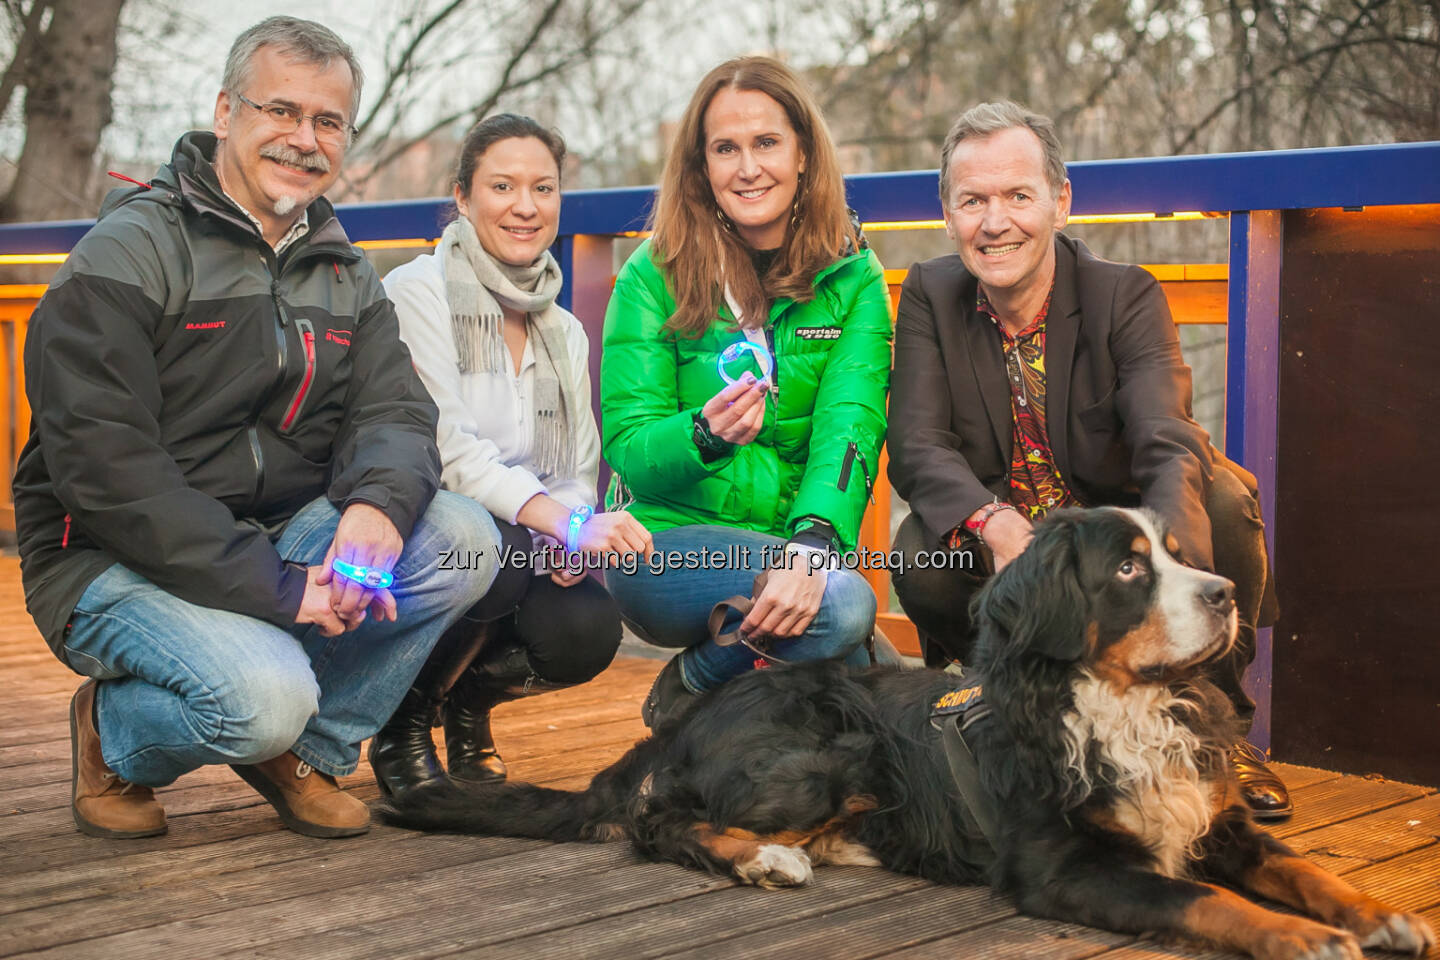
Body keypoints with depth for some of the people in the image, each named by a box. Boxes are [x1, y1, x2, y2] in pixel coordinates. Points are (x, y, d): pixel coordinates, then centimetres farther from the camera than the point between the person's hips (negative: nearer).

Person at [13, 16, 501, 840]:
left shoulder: (345, 275, 12)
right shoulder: (130, 252, -10)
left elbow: (396, 412, 0)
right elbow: (102, 463, -19)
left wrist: (379, 503, -27)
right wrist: (276, 588, -24)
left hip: (281, 545, 6)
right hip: (120, 563, -6)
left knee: (463, 539, -17)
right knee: (266, 697, -32)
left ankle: (309, 750, 1)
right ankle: (114, 738, 4)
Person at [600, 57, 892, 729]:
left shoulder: (854, 278, 2)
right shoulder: (655, 276, -3)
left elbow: (850, 425, -12)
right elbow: (628, 446, -7)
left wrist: (813, 544, -31)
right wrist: (704, 434, -30)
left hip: (793, 539, 3)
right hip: (666, 544, -3)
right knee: (843, 604, -30)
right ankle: (689, 691, -2)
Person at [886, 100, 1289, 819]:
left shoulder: (1128, 296, -11)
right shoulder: (929, 297, -4)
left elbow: (1169, 445, -28)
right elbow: (916, 449, -14)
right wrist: (993, 524, -37)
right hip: (994, 553, 1)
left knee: (1223, 498, -29)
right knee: (920, 557, -30)